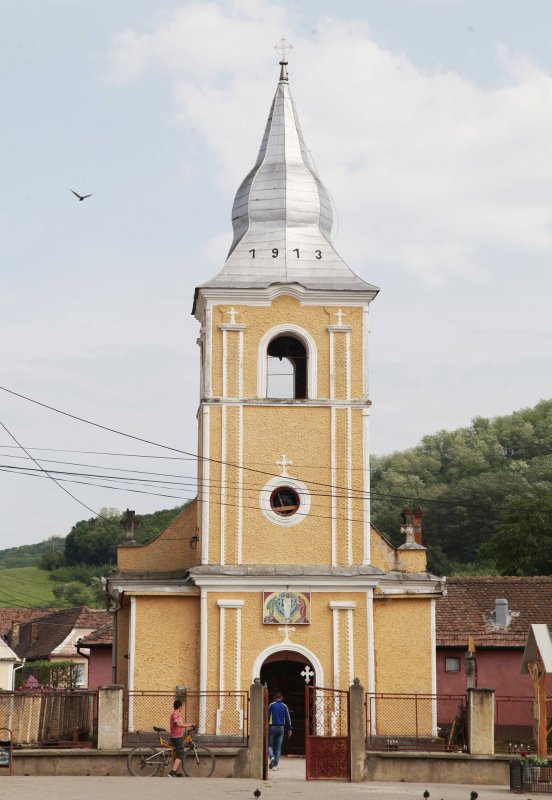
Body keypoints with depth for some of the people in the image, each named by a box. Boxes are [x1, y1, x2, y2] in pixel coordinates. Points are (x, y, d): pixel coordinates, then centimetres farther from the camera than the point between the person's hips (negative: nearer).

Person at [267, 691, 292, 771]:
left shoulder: (271, 705, -3)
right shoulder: (284, 706, 4)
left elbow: (267, 717, -4)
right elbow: (288, 718, 4)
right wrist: (289, 729, 10)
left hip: (272, 727, -2)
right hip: (281, 728, 2)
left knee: (270, 745, 7)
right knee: (278, 747, 7)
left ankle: (271, 757, -21)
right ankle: (275, 765, 3)